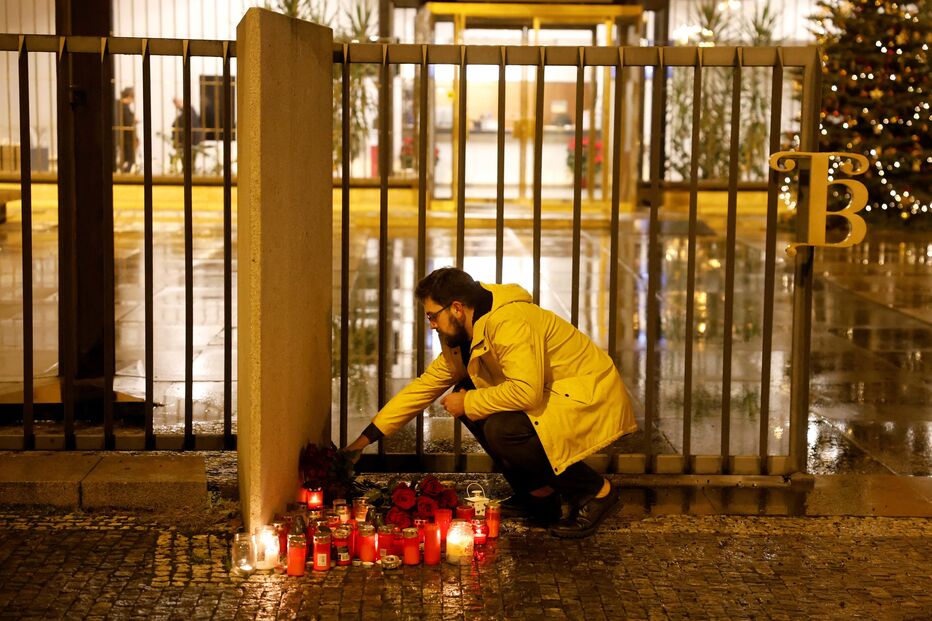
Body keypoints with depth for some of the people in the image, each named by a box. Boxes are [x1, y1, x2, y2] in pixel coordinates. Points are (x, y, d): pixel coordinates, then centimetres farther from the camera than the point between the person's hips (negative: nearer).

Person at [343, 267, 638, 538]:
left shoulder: (510, 322, -25)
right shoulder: (464, 339, 6)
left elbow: (526, 391, -35)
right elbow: (424, 385, 11)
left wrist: (469, 403, -19)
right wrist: (367, 437, 7)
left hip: (591, 397, -10)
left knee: (501, 429, -29)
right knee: (465, 395, 3)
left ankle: (595, 491, -9)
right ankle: (538, 492, 8)